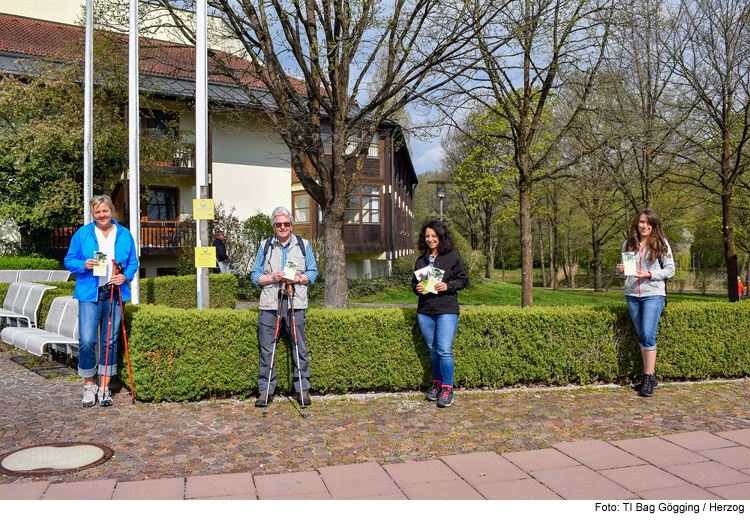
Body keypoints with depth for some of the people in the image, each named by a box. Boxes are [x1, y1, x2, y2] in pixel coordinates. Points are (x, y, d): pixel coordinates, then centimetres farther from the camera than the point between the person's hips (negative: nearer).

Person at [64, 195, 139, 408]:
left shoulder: (124, 235, 9)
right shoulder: (82, 234, 4)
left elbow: (133, 262, 13)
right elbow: (69, 260, 7)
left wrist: (126, 276, -7)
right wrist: (84, 265, -14)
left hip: (115, 294, 2)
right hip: (89, 294, -2)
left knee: (110, 341, 6)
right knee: (86, 340, -8)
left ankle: (104, 386, 18)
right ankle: (89, 385, 11)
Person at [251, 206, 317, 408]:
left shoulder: (303, 245, 11)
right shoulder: (265, 246, 12)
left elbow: (313, 272, 10)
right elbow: (255, 275, 11)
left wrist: (298, 278, -9)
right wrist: (272, 278, -8)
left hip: (296, 302, -1)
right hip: (270, 302, 1)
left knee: (299, 348, -1)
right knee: (266, 349, 1)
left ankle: (302, 389, 11)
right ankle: (266, 390, 12)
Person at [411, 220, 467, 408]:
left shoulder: (453, 257, 2)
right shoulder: (421, 260, 14)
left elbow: (463, 279, 3)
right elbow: (414, 281, 22)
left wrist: (448, 286, -14)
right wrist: (417, 287, -1)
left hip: (447, 310, -4)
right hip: (425, 311, 4)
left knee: (444, 350, -10)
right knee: (432, 349, 11)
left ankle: (447, 388, 1)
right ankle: (437, 384, 26)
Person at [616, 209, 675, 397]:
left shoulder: (661, 243, 0)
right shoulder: (628, 244, 10)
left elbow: (670, 270, -1)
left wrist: (649, 274, -15)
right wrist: (620, 270, -5)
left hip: (653, 295, -4)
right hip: (632, 295, 4)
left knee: (648, 336, -11)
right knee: (642, 337, 9)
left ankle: (648, 379, -4)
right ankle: (651, 377, 18)